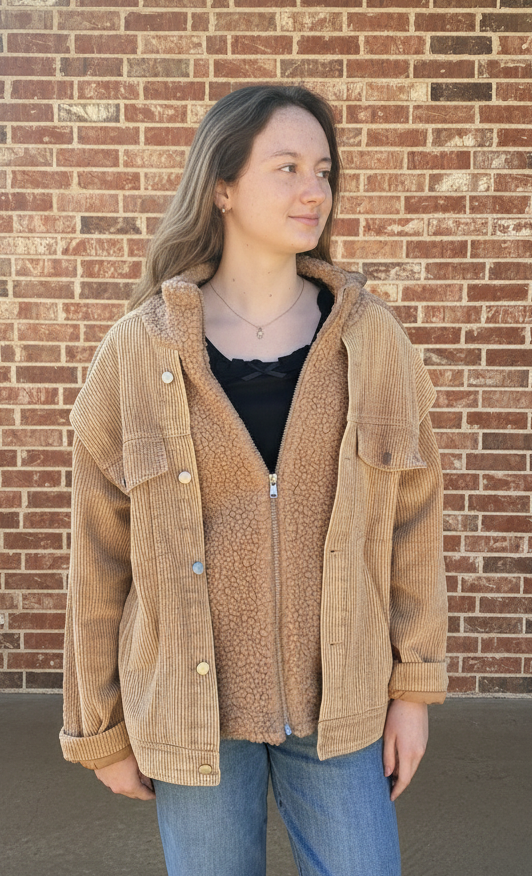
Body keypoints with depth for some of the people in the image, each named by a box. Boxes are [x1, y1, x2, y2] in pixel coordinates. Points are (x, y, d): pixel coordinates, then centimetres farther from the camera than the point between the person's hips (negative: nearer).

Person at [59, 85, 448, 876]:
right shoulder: (137, 351, -7)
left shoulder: (371, 338, -3)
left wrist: (415, 686, 1)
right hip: (191, 708, 0)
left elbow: (412, 514, 2)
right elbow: (101, 554, -2)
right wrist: (102, 728, 4)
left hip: (341, 704, 1)